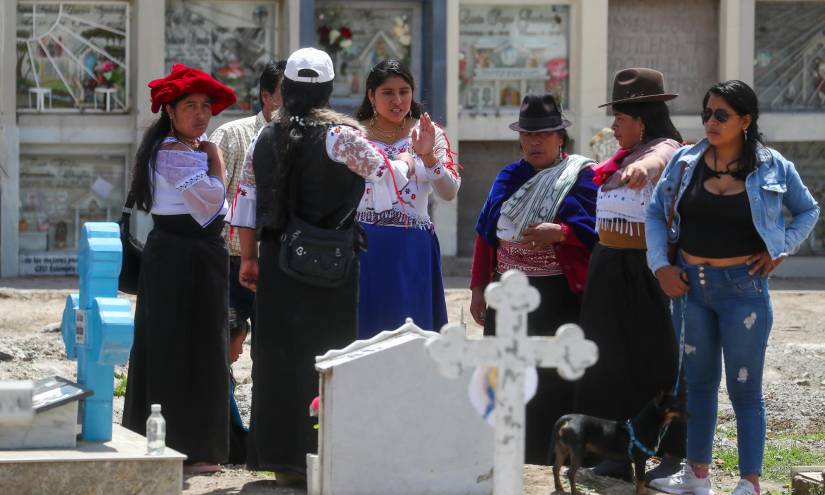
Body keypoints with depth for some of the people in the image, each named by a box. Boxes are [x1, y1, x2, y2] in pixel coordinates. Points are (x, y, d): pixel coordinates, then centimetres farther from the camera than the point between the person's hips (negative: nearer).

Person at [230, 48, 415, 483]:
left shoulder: (265, 139, 7)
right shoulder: (340, 136, -9)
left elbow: (246, 201, 9)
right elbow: (386, 176, -3)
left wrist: (248, 258, 16)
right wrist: (406, 164, 19)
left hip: (276, 260, 4)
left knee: (279, 354, 7)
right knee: (325, 357, 1)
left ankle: (281, 457, 10)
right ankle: (316, 455, -1)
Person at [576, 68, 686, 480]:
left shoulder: (666, 150, -14)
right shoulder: (623, 156, 14)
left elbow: (656, 160, -40)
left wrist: (641, 167, -60)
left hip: (646, 271, -9)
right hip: (609, 268, 9)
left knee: (655, 359, -3)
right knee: (614, 358, 10)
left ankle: (675, 456, 4)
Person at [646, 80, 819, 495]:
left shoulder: (772, 168, -5)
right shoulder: (685, 162, 1)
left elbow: (808, 210, 10)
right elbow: (656, 212, 9)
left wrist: (781, 250, -2)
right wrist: (661, 265, 0)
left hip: (742, 286, -4)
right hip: (689, 285, 4)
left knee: (745, 389, 0)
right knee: (699, 381, 15)